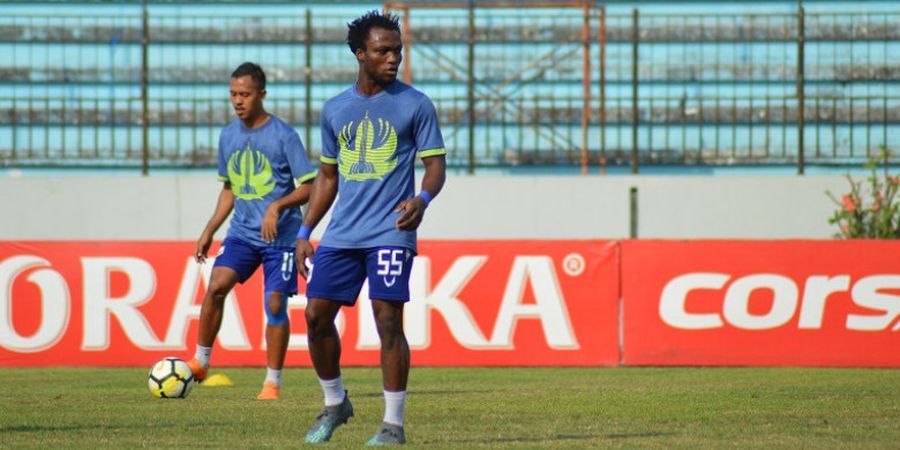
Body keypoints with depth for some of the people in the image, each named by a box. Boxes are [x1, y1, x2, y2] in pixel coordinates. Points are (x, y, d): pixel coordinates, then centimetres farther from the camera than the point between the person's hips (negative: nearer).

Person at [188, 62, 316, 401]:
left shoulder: (284, 135, -9)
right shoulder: (228, 136, 9)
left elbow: (308, 187, -9)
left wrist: (277, 206, -25)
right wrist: (209, 231, 15)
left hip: (280, 235, -4)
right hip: (242, 233, 4)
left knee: (275, 303, -6)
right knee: (216, 286, -15)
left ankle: (272, 382, 5)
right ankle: (200, 362, -2)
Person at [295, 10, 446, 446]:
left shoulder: (414, 105, -1)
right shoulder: (335, 109, 12)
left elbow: (435, 164, -2)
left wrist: (422, 199, -24)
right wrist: (304, 233, 14)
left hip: (390, 233, -5)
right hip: (341, 234, 5)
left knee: (388, 322, -9)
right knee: (316, 314, 2)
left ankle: (393, 424, -2)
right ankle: (334, 403, 22)